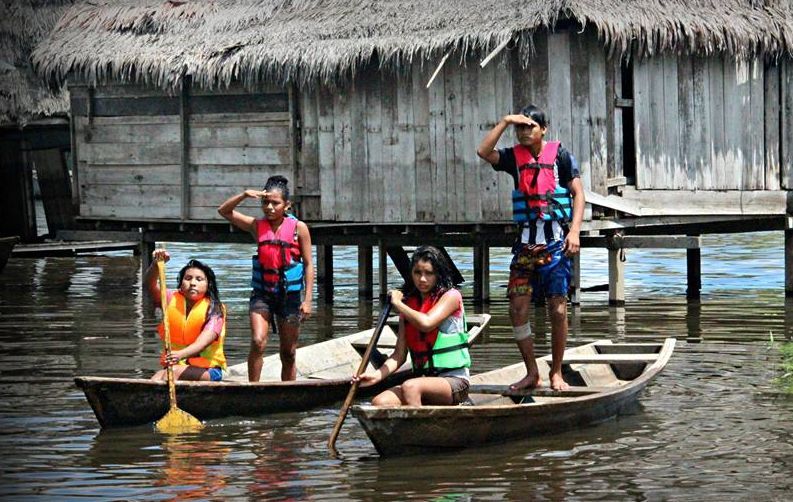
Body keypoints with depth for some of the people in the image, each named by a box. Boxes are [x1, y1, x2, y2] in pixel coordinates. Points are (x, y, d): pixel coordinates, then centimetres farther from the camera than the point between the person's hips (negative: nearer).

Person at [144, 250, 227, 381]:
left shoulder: (214, 310, -6)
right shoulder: (172, 300, 7)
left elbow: (203, 342, -22)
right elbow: (150, 285, -10)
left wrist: (181, 354, -42)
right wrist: (156, 264, -33)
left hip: (208, 371, -3)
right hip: (177, 366, 3)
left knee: (174, 371, -33)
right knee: (158, 376, -30)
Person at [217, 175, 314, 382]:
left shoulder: (298, 228, -3)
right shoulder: (257, 226, 3)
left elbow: (308, 265, -1)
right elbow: (224, 211, 3)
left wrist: (307, 300, -7)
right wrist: (244, 195, -12)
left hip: (289, 295, -1)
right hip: (262, 293, 1)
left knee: (288, 353, 7)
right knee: (258, 342, -20)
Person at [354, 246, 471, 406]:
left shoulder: (451, 296, -2)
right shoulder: (409, 303, 13)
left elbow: (426, 323, -22)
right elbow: (400, 354, 8)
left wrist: (398, 303, -6)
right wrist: (377, 375, -10)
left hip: (454, 381, -6)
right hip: (423, 380, 6)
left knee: (410, 387, -35)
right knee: (380, 402, -21)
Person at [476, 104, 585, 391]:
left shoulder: (560, 155, 2)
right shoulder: (515, 157, 10)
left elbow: (578, 194, -1)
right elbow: (484, 152, -6)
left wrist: (574, 231, -12)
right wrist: (505, 122, -7)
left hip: (555, 241, -3)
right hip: (526, 241, 3)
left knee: (558, 308, -5)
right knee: (517, 307, -3)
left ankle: (556, 373, 6)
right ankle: (532, 373, 6)